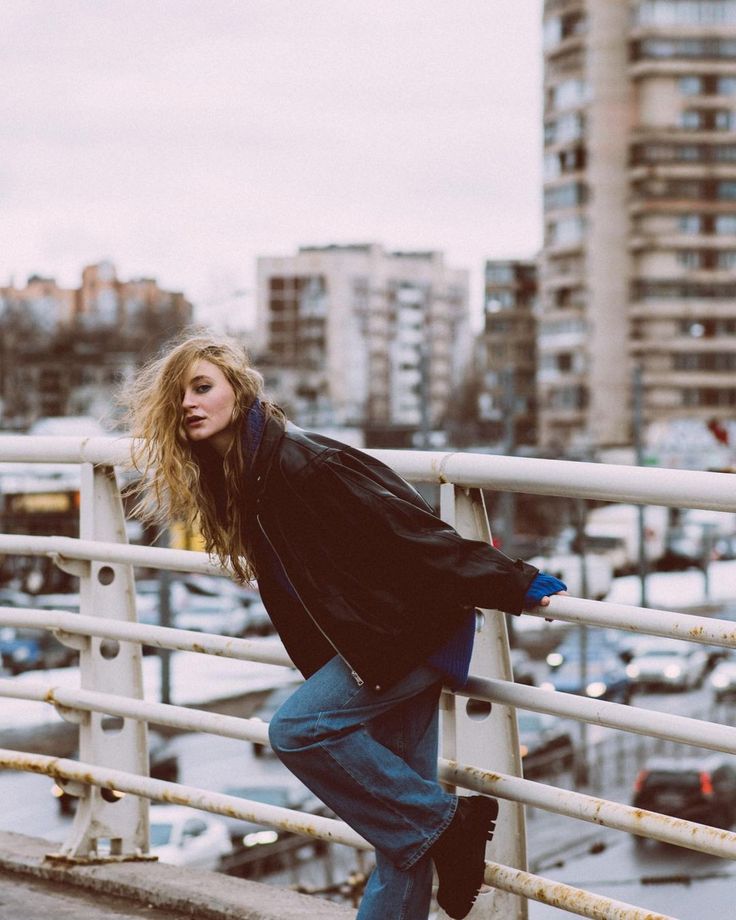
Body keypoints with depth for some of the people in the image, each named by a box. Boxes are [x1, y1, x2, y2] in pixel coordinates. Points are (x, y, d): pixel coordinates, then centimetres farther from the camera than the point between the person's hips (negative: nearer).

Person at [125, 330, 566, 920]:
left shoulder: (302, 466, -22)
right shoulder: (239, 479, 7)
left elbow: (411, 529, -23)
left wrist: (515, 585, -22)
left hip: (414, 623, -9)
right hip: (377, 635, 9)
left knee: (298, 728, -17)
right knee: (401, 802, 9)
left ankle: (445, 823, -6)